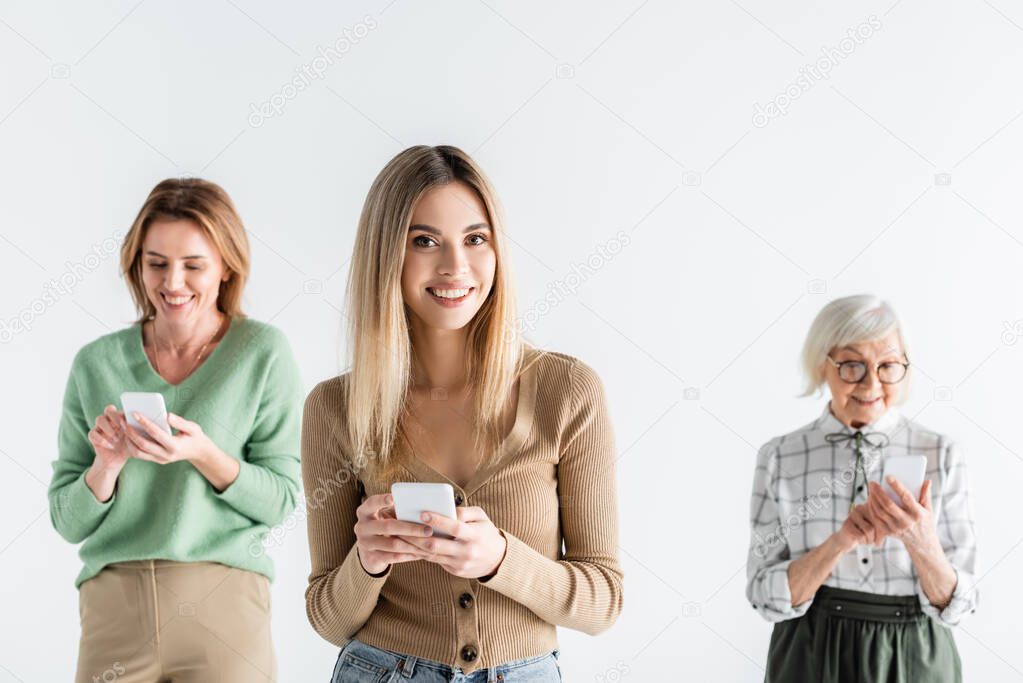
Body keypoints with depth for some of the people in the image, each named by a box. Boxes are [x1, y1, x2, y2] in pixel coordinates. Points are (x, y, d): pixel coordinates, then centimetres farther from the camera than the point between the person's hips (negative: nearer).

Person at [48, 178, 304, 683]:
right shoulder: (96, 363, 2)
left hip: (223, 604, -1)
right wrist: (107, 464, -14)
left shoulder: (263, 353, -3)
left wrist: (204, 455, -18)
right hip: (113, 605, 2)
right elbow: (69, 523, 5)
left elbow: (280, 499, -3)